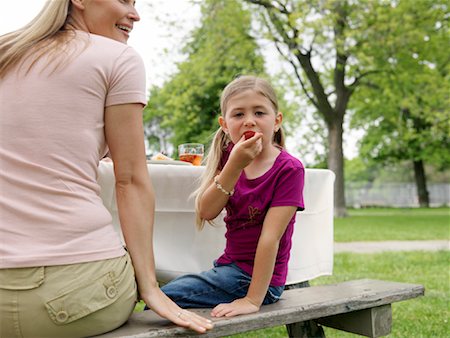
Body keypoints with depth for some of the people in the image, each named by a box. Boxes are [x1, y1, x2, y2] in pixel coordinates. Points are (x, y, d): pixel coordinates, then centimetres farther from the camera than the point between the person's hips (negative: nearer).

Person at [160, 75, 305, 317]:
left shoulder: (289, 169, -17)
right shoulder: (229, 157, 1)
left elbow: (270, 237, -22)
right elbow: (207, 212, -12)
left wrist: (253, 300, -25)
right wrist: (234, 165, -25)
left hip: (256, 277, -6)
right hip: (230, 266, 6)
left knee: (164, 299, -13)